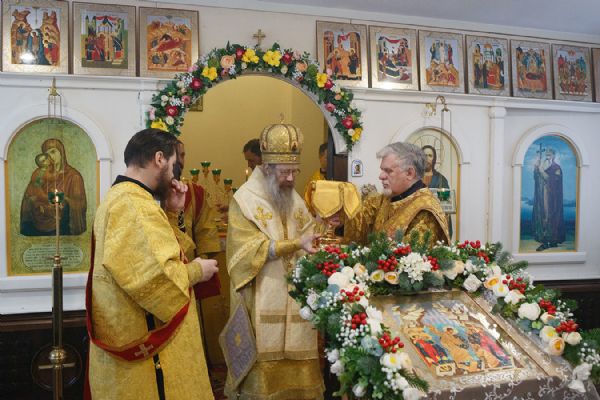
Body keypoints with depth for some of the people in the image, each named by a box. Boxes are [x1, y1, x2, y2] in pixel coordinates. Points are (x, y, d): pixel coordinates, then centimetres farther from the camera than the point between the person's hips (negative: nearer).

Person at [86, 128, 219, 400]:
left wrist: (171, 213, 6)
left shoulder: (119, 197, 12)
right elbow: (155, 276, -31)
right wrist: (195, 271, -13)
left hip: (129, 333, 11)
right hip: (144, 341, -11)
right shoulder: (134, 204, -22)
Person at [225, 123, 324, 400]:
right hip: (262, 305, -5)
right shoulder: (244, 200, -8)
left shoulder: (296, 201, 12)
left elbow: (308, 235, 14)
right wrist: (296, 244, -24)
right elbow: (250, 248, -17)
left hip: (294, 301, 6)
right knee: (264, 367, 0)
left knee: (294, 367, 9)